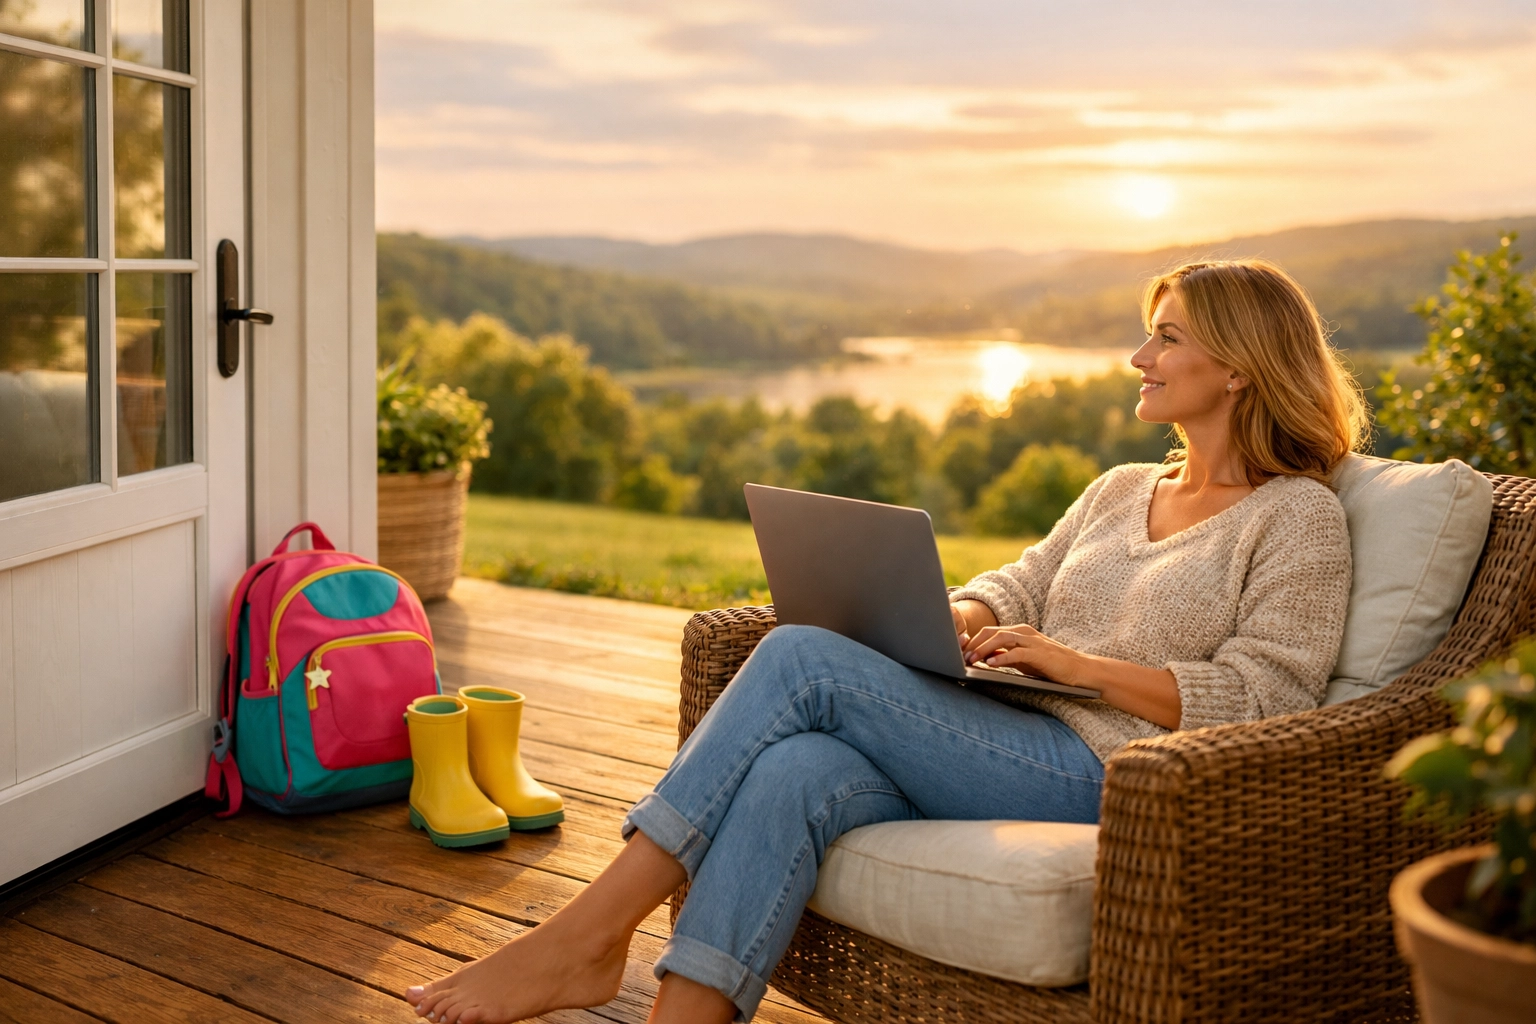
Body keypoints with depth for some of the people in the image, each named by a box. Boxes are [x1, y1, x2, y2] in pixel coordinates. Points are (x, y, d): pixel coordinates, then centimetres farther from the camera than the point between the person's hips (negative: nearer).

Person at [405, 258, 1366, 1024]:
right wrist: (948, 623, -5)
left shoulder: (1299, 517, 4)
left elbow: (1260, 701, -6)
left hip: (1099, 775, -6)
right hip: (998, 747, 6)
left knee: (803, 659, -23)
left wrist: (1076, 663, -13)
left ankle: (587, 934, -21)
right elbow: (1011, 590, 19)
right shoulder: (1121, 490, 26)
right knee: (793, 775, -28)